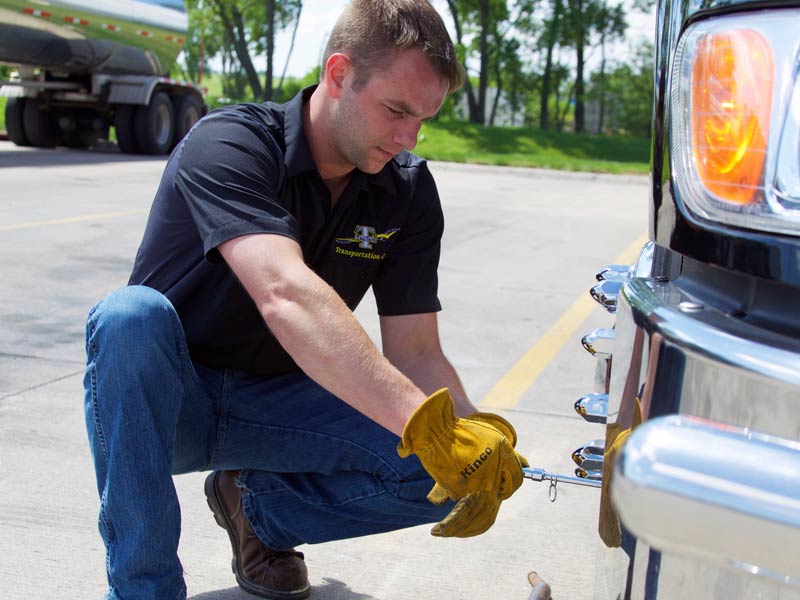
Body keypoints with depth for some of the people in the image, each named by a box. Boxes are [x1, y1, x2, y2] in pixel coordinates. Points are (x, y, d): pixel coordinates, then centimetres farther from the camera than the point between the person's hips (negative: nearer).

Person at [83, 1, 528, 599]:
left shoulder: (409, 192, -7)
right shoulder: (229, 145, -24)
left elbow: (415, 351, -9)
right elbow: (287, 296, -42)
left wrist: (473, 431, -30)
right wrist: (424, 423, -51)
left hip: (275, 406, 4)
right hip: (167, 402, -3)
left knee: (440, 473, -19)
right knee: (132, 316, -37)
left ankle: (257, 506, 7)